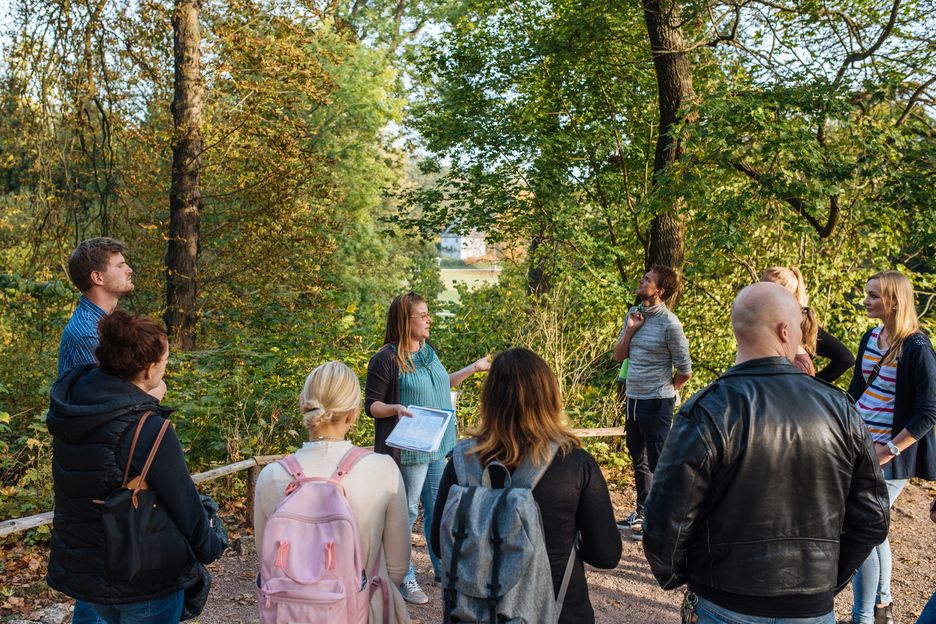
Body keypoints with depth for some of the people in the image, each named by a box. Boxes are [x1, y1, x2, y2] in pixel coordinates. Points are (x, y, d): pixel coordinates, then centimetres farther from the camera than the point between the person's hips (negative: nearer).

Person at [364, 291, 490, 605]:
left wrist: (473, 368, 18)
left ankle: (443, 568, 33)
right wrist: (396, 408, -30)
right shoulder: (386, 359, -16)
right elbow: (371, 406, -11)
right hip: (409, 450, -8)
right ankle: (404, 579, 19)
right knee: (405, 513, 4)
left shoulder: (427, 350, 7)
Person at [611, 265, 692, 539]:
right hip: (632, 399, 8)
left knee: (658, 462, 3)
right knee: (639, 460, 20)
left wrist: (664, 392, 3)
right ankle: (641, 513, 35)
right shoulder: (634, 313, 5)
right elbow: (619, 356, 8)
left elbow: (685, 371, -12)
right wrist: (630, 330, -7)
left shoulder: (669, 324, -17)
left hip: (656, 403, -8)